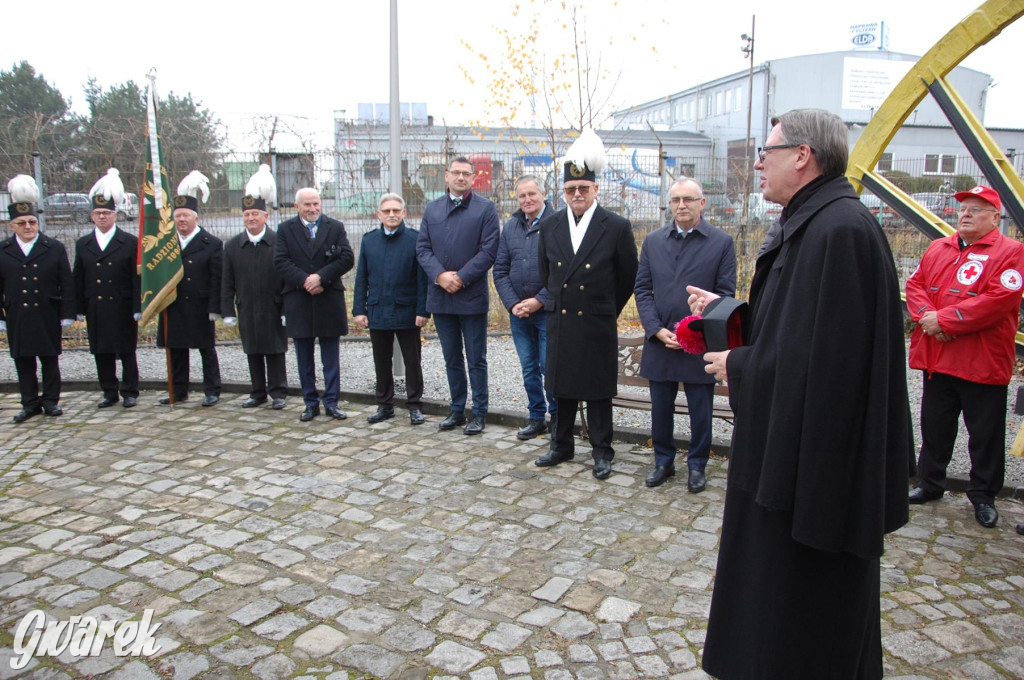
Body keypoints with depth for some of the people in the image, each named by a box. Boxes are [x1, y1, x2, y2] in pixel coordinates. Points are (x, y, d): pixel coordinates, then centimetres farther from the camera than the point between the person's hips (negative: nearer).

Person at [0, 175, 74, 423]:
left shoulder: (55, 248, 1)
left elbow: (67, 284, 0)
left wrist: (67, 314, -5)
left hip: (47, 317, -2)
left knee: (50, 360, 7)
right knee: (23, 363, 7)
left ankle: (51, 401, 18)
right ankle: (30, 404, 17)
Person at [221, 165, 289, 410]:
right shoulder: (233, 246, 7)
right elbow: (227, 282, 8)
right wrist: (228, 311, 2)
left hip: (273, 310, -4)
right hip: (247, 310, 4)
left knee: (275, 353, 3)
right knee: (253, 353, 11)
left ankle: (278, 393, 13)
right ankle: (258, 393, 21)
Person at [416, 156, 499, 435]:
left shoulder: (486, 208, -1)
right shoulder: (432, 209, 11)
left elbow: (489, 250, -9)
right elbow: (422, 247, 5)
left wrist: (461, 278, -15)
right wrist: (440, 275, -11)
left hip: (472, 296, -4)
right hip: (440, 297, 4)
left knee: (476, 360, 4)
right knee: (452, 358, 13)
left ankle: (479, 413, 14)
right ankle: (457, 410, 24)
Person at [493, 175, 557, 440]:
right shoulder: (510, 227, 9)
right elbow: (500, 271, 9)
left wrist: (539, 300, -14)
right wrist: (513, 304, -3)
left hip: (548, 311, -5)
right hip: (518, 311, 5)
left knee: (549, 367, -1)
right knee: (529, 368, 12)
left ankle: (557, 417, 15)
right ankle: (536, 418, 24)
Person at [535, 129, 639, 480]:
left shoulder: (617, 227, -8)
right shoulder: (550, 226, 4)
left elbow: (628, 278, 2)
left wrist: (609, 310, 9)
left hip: (597, 324, -3)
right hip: (560, 322, 4)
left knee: (598, 391, 6)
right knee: (562, 388, 13)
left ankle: (602, 452, 20)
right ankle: (562, 446, 29)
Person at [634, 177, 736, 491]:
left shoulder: (722, 242, -2)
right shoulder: (653, 241, 6)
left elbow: (725, 294, -4)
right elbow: (642, 289, 5)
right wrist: (657, 330, -8)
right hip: (660, 343, 3)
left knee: (700, 413, 9)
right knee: (660, 410, 13)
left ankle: (697, 465, 27)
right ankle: (663, 461, 30)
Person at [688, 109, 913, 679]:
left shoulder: (840, 230, -23)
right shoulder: (813, 222, 11)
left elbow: (824, 354, -28)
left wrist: (738, 366, -15)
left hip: (819, 455, -10)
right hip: (797, 444, 10)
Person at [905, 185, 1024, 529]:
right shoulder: (937, 248, 12)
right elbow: (914, 284, 8)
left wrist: (943, 319, -20)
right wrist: (926, 314, -13)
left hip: (983, 364, -5)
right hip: (936, 358, 5)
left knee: (985, 436, 7)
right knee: (934, 427, 16)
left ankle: (983, 496, 23)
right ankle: (930, 484, 31)